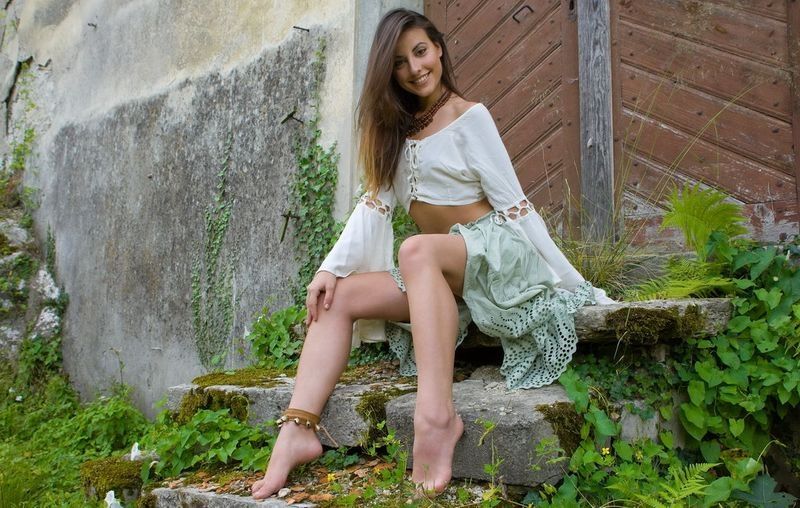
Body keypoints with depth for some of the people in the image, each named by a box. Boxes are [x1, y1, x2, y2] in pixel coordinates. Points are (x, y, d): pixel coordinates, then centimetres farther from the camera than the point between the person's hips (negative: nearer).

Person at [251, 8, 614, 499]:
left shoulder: (469, 116, -4)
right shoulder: (395, 127, 13)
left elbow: (513, 203, -8)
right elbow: (376, 201, 5)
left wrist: (570, 283, -11)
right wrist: (332, 266, -8)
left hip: (496, 248, -6)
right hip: (439, 268, 6)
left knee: (417, 250, -37)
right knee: (338, 297, -10)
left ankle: (436, 416, -46)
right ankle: (299, 430, -21)